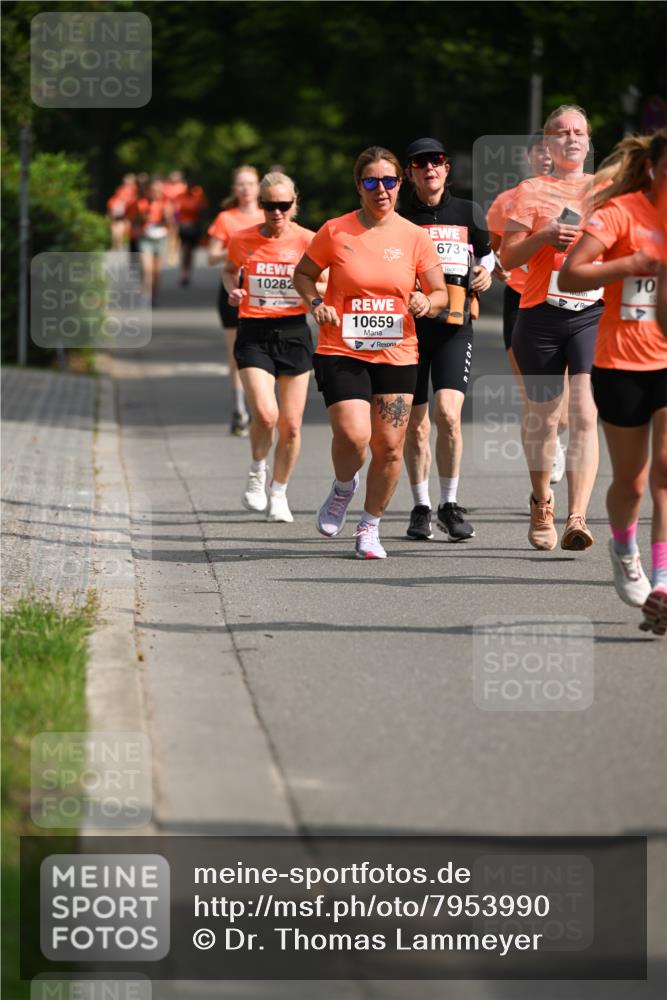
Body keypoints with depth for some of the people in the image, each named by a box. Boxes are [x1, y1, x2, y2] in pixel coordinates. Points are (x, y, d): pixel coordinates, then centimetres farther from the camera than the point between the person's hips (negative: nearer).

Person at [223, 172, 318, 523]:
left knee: (291, 425, 3)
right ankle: (257, 473, 10)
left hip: (294, 333, 1)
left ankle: (278, 493, 24)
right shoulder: (242, 240, -1)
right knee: (265, 414, -19)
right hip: (254, 335, -1)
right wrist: (233, 290, -1)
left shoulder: (307, 240, -3)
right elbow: (229, 270, 19)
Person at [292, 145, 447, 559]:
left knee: (390, 446, 1)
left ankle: (370, 527, 22)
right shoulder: (336, 231, -2)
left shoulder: (414, 237, 2)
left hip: (396, 354, 2)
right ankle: (344, 488, 16)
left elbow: (441, 294, 9)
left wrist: (427, 302, -14)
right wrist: (316, 303, -8)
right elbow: (303, 274, 12)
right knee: (353, 434, -19)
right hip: (341, 351, -2)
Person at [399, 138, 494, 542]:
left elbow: (488, 252, 22)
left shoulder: (468, 213, 9)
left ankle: (450, 505, -2)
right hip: (407, 324, 1)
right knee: (416, 424, 4)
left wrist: (487, 274, 1)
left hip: (454, 326, -1)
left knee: (448, 414, -16)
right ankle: (421, 508, 19)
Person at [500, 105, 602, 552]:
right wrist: (544, 236, -15)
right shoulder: (532, 190, 6)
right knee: (542, 415, 9)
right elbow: (508, 258, 2)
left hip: (593, 313, 0)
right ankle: (542, 507, 31)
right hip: (541, 315, 0)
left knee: (584, 413, -16)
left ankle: (577, 519, -23)